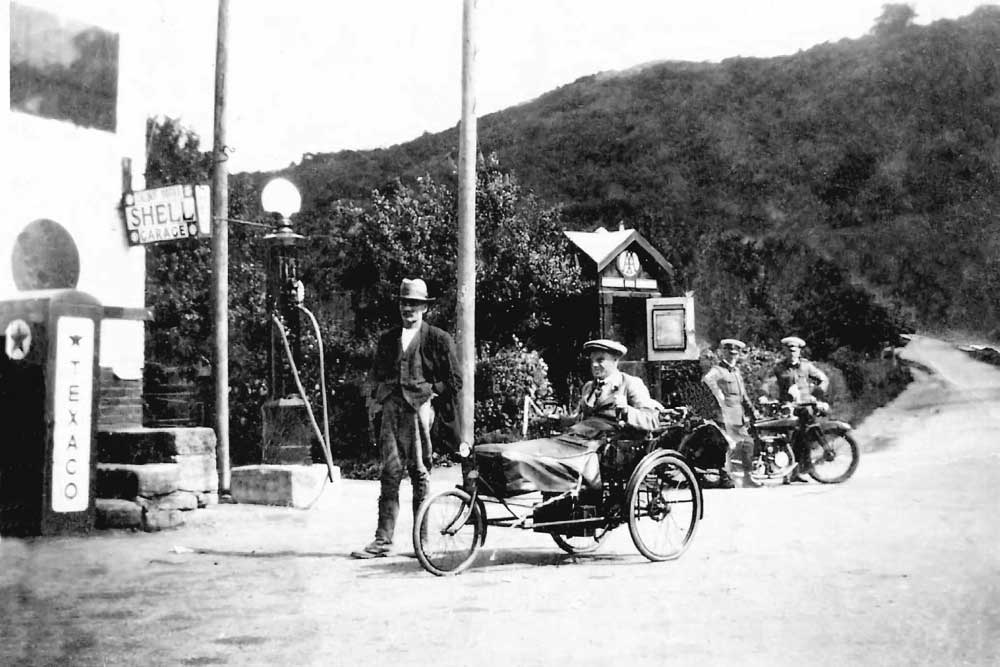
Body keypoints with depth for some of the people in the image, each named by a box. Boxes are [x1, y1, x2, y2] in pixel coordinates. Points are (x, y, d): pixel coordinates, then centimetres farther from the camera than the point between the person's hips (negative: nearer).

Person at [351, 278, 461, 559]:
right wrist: (380, 396, 8)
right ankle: (383, 540, -1)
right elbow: (375, 375, 24)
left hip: (420, 410, -3)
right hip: (391, 412, 3)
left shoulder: (438, 339, 4)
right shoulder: (387, 339, 18)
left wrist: (430, 392, -3)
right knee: (390, 474, -1)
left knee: (420, 475, 0)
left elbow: (454, 382, 3)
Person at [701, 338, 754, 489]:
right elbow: (707, 379, -30)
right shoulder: (717, 370, -6)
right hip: (726, 414, -9)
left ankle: (748, 475, 21)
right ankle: (724, 477, -5)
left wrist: (750, 409, 25)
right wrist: (719, 396, -28)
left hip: (739, 416, 9)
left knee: (747, 443, 11)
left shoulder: (737, 371, 23)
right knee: (728, 444, -10)